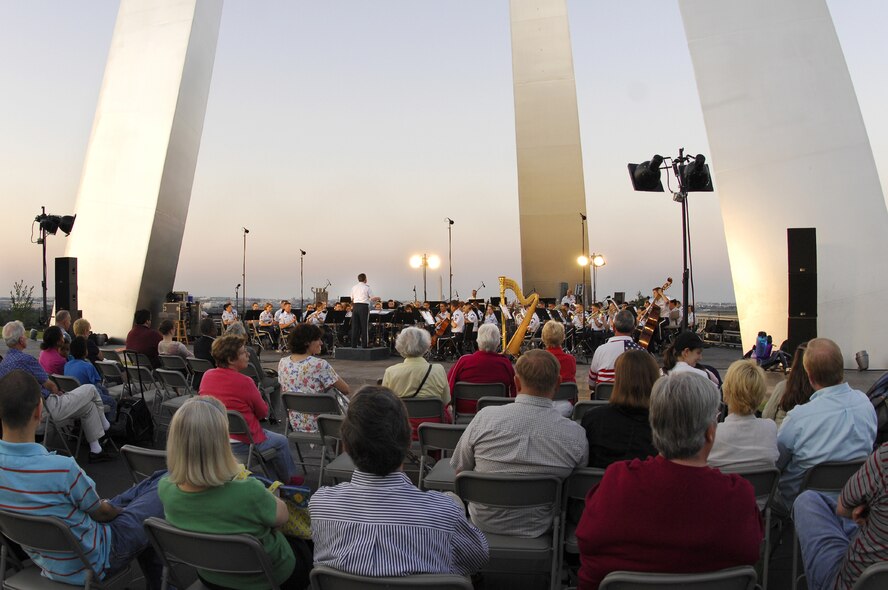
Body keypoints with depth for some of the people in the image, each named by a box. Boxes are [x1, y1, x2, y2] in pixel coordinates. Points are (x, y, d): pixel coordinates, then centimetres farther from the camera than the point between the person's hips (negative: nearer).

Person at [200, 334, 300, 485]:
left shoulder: (206, 376, -4)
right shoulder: (244, 382, -23)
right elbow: (263, 412, -9)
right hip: (240, 443, -7)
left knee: (267, 433, 30)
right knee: (282, 441, 18)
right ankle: (287, 480, 36)